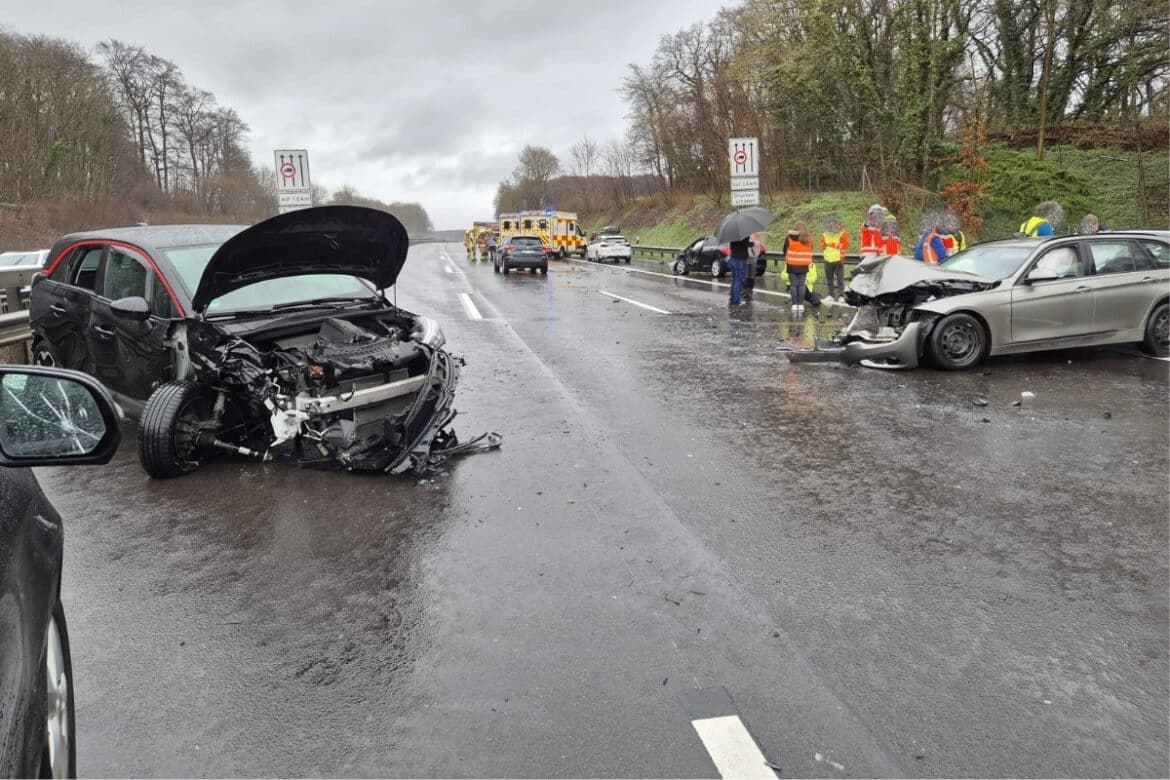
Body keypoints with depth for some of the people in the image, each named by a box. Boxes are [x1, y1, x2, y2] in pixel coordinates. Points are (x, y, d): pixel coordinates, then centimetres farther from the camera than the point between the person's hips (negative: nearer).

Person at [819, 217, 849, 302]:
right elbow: (822, 245, 13)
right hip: (828, 260, 5)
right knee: (829, 278, 10)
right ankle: (831, 294, 19)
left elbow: (845, 245, -15)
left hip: (838, 260, -4)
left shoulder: (842, 234, -4)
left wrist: (832, 244, -18)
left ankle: (841, 295, -3)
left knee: (840, 278, -6)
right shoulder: (825, 235, 10)